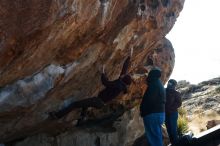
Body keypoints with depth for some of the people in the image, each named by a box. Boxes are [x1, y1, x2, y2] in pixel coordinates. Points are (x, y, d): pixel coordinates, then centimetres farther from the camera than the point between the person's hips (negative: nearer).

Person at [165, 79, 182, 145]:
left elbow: (179, 103, -6)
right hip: (166, 113, 5)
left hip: (173, 113, -4)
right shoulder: (165, 92, 11)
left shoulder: (176, 93, 1)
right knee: (169, 129, 7)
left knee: (173, 129, -8)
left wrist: (171, 108, -18)